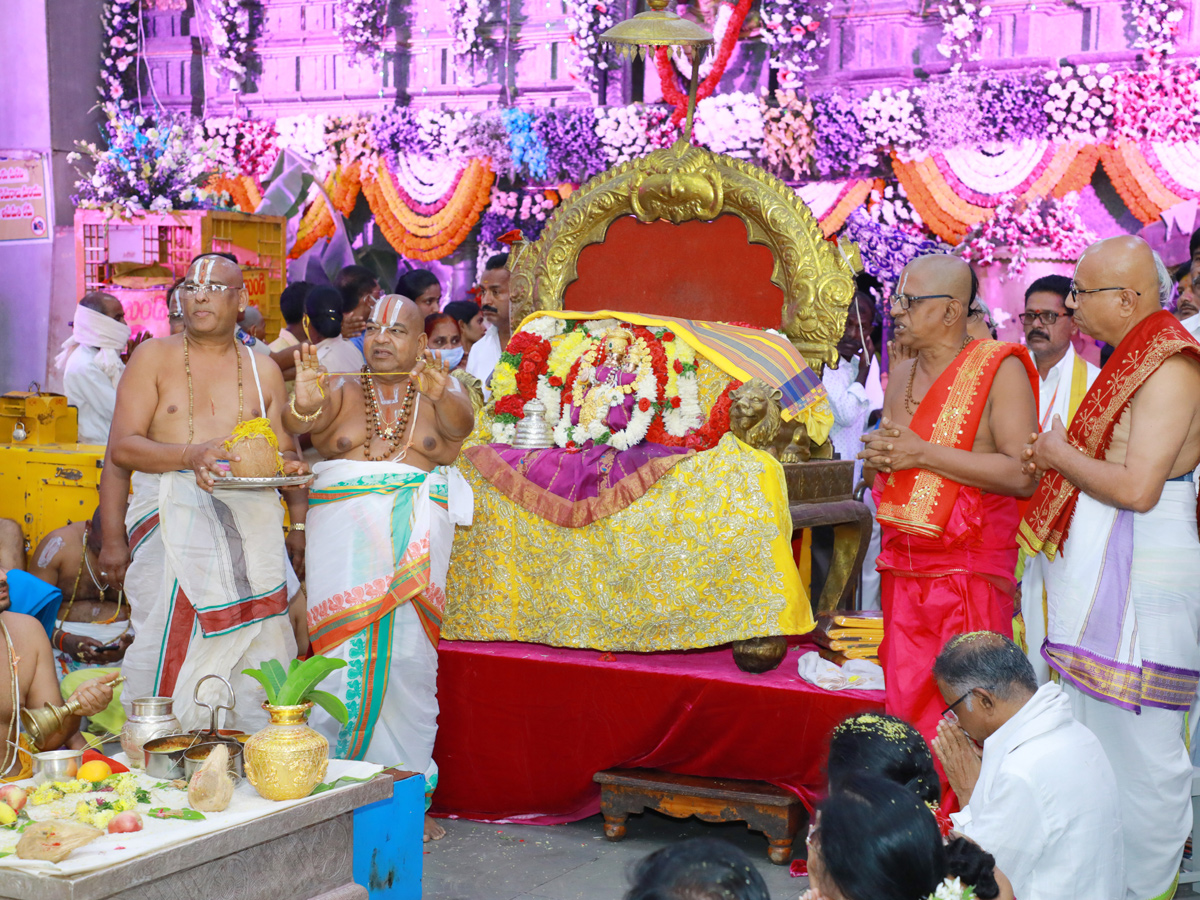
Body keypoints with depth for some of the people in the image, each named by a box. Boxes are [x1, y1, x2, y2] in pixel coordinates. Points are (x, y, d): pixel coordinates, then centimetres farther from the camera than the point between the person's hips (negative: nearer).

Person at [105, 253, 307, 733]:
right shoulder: (154, 357, 8)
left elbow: (286, 454, 16)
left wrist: (300, 524, -2)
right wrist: (190, 454, -18)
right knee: (171, 655, -8)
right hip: (173, 521, -2)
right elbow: (122, 448, -1)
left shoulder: (263, 370, 15)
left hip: (250, 525, 2)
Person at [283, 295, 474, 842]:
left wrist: (441, 397, -34)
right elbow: (300, 424, -7)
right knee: (343, 657, -6)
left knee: (409, 659, -3)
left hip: (414, 540, 0)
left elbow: (461, 423, -11)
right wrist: (304, 406, -31)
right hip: (344, 535, 0)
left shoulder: (440, 392, 11)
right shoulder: (339, 390, 13)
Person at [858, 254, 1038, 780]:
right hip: (902, 567, 7)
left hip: (969, 572, -7)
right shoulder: (902, 373, 15)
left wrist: (923, 453, -18)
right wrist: (878, 457, 3)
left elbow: (1023, 475, -19)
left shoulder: (999, 370, -9)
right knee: (905, 705, 7)